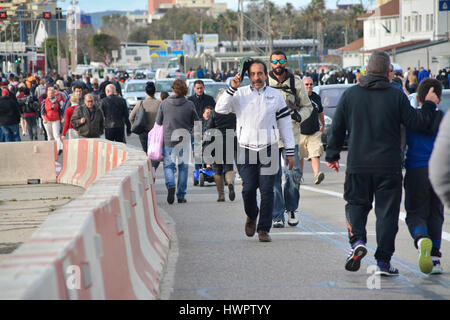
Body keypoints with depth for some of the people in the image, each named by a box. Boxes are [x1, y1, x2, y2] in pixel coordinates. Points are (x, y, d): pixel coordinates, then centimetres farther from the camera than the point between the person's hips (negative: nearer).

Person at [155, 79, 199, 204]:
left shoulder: (164, 104, -5)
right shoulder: (189, 105, -7)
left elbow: (158, 122, 2)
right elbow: (196, 123, 2)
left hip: (168, 139, 0)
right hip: (184, 141, 0)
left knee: (168, 165, 8)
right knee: (183, 167, 11)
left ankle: (170, 185, -20)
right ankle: (181, 196, 13)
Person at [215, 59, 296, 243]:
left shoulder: (275, 95, 7)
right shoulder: (240, 94, 5)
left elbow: (285, 124, 10)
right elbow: (220, 109, -8)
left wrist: (290, 152, 6)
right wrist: (232, 88, -18)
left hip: (268, 150, 0)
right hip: (246, 150, 0)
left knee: (267, 191, -3)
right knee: (248, 189, -3)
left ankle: (264, 229, 5)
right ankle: (251, 216, 26)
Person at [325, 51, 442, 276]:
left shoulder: (350, 94, 2)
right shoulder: (397, 97, -5)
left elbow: (337, 128, 8)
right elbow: (419, 123, -3)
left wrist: (332, 155, 19)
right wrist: (429, 105, 14)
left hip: (357, 165, 2)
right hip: (389, 165, -2)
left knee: (356, 203, 17)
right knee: (387, 211, 5)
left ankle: (357, 240, -9)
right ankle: (383, 261, 3)